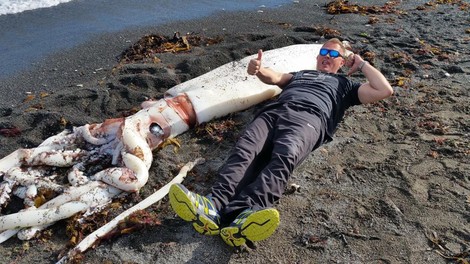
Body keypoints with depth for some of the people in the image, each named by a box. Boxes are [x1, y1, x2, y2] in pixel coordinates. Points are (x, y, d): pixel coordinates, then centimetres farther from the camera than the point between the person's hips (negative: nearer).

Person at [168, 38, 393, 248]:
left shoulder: (344, 84, 36)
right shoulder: (301, 74, 43)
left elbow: (384, 91, 24)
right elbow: (274, 78, 22)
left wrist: (362, 64, 33)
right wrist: (258, 70, -1)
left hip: (308, 118, -3)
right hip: (274, 111, 3)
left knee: (284, 157, -38)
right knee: (244, 149, -30)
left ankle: (242, 216, -60)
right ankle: (214, 207, -51)